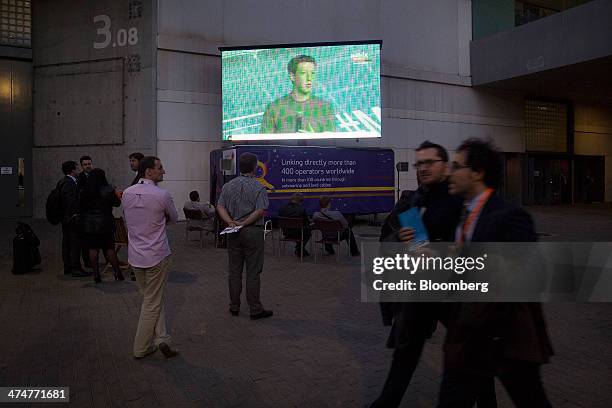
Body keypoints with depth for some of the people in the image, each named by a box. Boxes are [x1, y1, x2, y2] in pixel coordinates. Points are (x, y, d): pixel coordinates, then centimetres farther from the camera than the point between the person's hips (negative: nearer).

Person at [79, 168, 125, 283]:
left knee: (92, 249, 7)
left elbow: (80, 206, 2)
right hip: (104, 223, -2)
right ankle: (117, 272, 9)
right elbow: (117, 203, -1)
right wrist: (115, 194, 16)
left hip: (88, 224, 2)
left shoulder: (83, 191, -4)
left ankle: (96, 274, 10)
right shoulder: (108, 190, -12)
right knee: (109, 248, 7)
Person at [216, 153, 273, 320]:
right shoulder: (258, 188, -9)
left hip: (233, 233, 5)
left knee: (234, 271, 11)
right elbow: (260, 211, -18)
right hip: (253, 232, -5)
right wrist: (244, 223, -12)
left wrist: (230, 222, -12)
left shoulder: (228, 186, 7)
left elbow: (220, 207, -1)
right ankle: (255, 309, 7)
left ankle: (234, 306, 20)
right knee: (253, 272, 1)